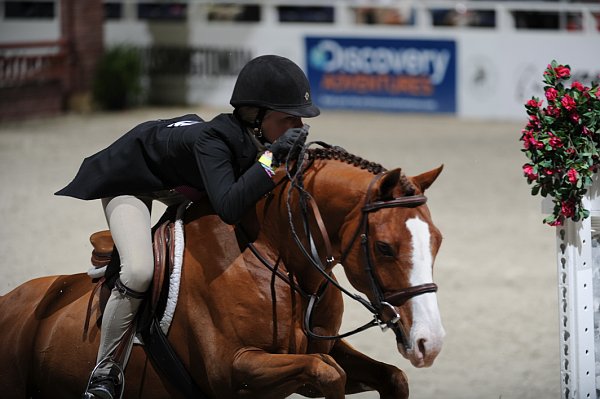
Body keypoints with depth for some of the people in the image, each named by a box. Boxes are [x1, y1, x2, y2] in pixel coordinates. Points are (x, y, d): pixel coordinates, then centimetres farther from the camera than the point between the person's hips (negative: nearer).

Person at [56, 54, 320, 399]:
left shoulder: (255, 136, -21)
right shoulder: (212, 141, -42)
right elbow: (229, 208, -55)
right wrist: (272, 157, -53)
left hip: (179, 181, 8)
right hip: (128, 181, -8)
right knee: (139, 272, -29)